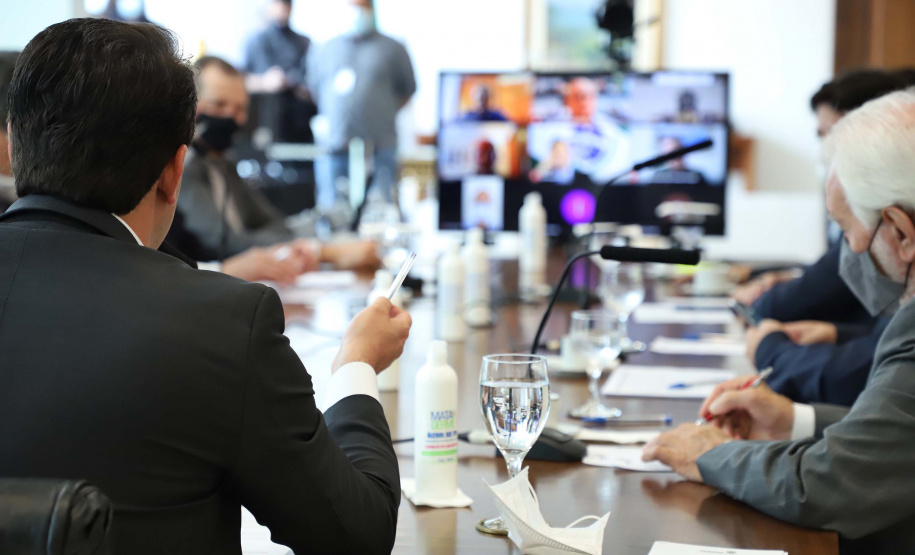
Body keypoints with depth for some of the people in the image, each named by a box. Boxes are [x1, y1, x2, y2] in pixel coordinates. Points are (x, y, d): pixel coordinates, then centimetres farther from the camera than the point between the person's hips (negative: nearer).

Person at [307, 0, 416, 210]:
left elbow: (407, 91, 15)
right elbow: (314, 91, 22)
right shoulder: (323, 51, 14)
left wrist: (381, 114, 10)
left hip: (379, 151, -2)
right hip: (334, 148, 2)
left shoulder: (392, 49, 9)